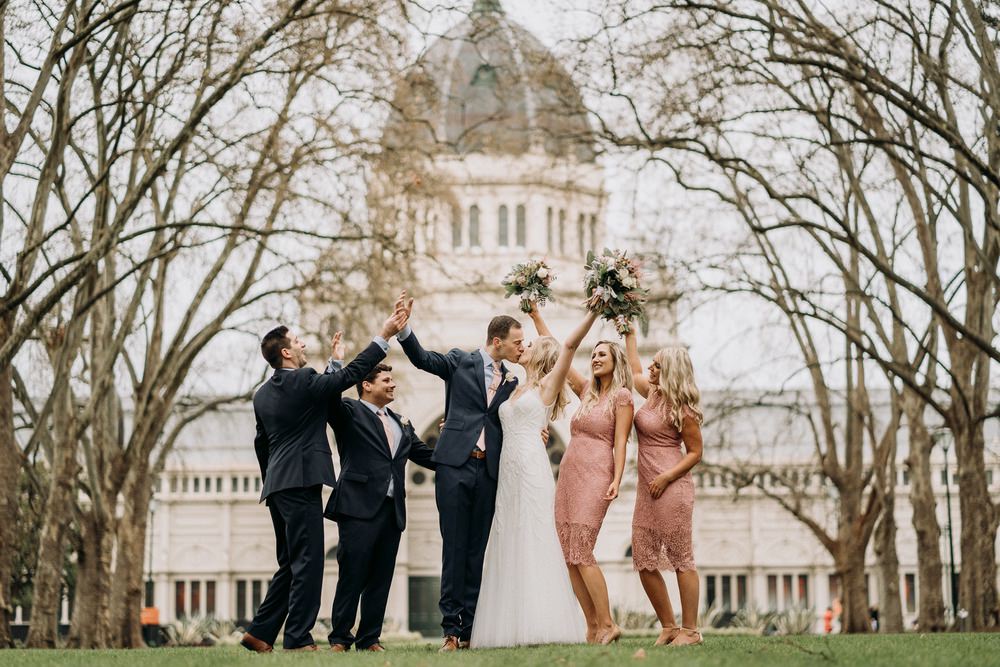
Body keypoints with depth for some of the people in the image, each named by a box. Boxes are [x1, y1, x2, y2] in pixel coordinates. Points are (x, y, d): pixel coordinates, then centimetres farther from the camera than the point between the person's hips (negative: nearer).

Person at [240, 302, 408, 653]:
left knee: (290, 565, 15)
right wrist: (385, 336, -3)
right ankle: (298, 638, -11)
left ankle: (260, 632, 12)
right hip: (302, 483, -9)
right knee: (308, 562, -7)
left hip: (277, 486, 9)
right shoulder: (303, 381, -9)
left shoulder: (262, 394, 15)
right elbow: (351, 375, -7)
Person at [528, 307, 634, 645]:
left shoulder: (622, 396, 0)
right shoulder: (587, 390, 18)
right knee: (569, 554, 1)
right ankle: (593, 627, 3)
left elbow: (620, 442, -8)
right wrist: (536, 317, 20)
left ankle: (607, 624, -10)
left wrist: (617, 479, -18)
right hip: (568, 474, 7)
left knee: (581, 553, -15)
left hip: (595, 476, -7)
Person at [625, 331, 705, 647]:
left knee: (681, 558, -5)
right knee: (644, 561, 4)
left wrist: (668, 476, -16)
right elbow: (634, 368, 33)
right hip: (646, 489, 8)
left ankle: (690, 630, -3)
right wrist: (629, 332, 36)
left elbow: (695, 452, -6)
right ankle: (668, 627, 11)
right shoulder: (652, 393, 13)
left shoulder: (682, 410, -9)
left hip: (672, 487, -8)